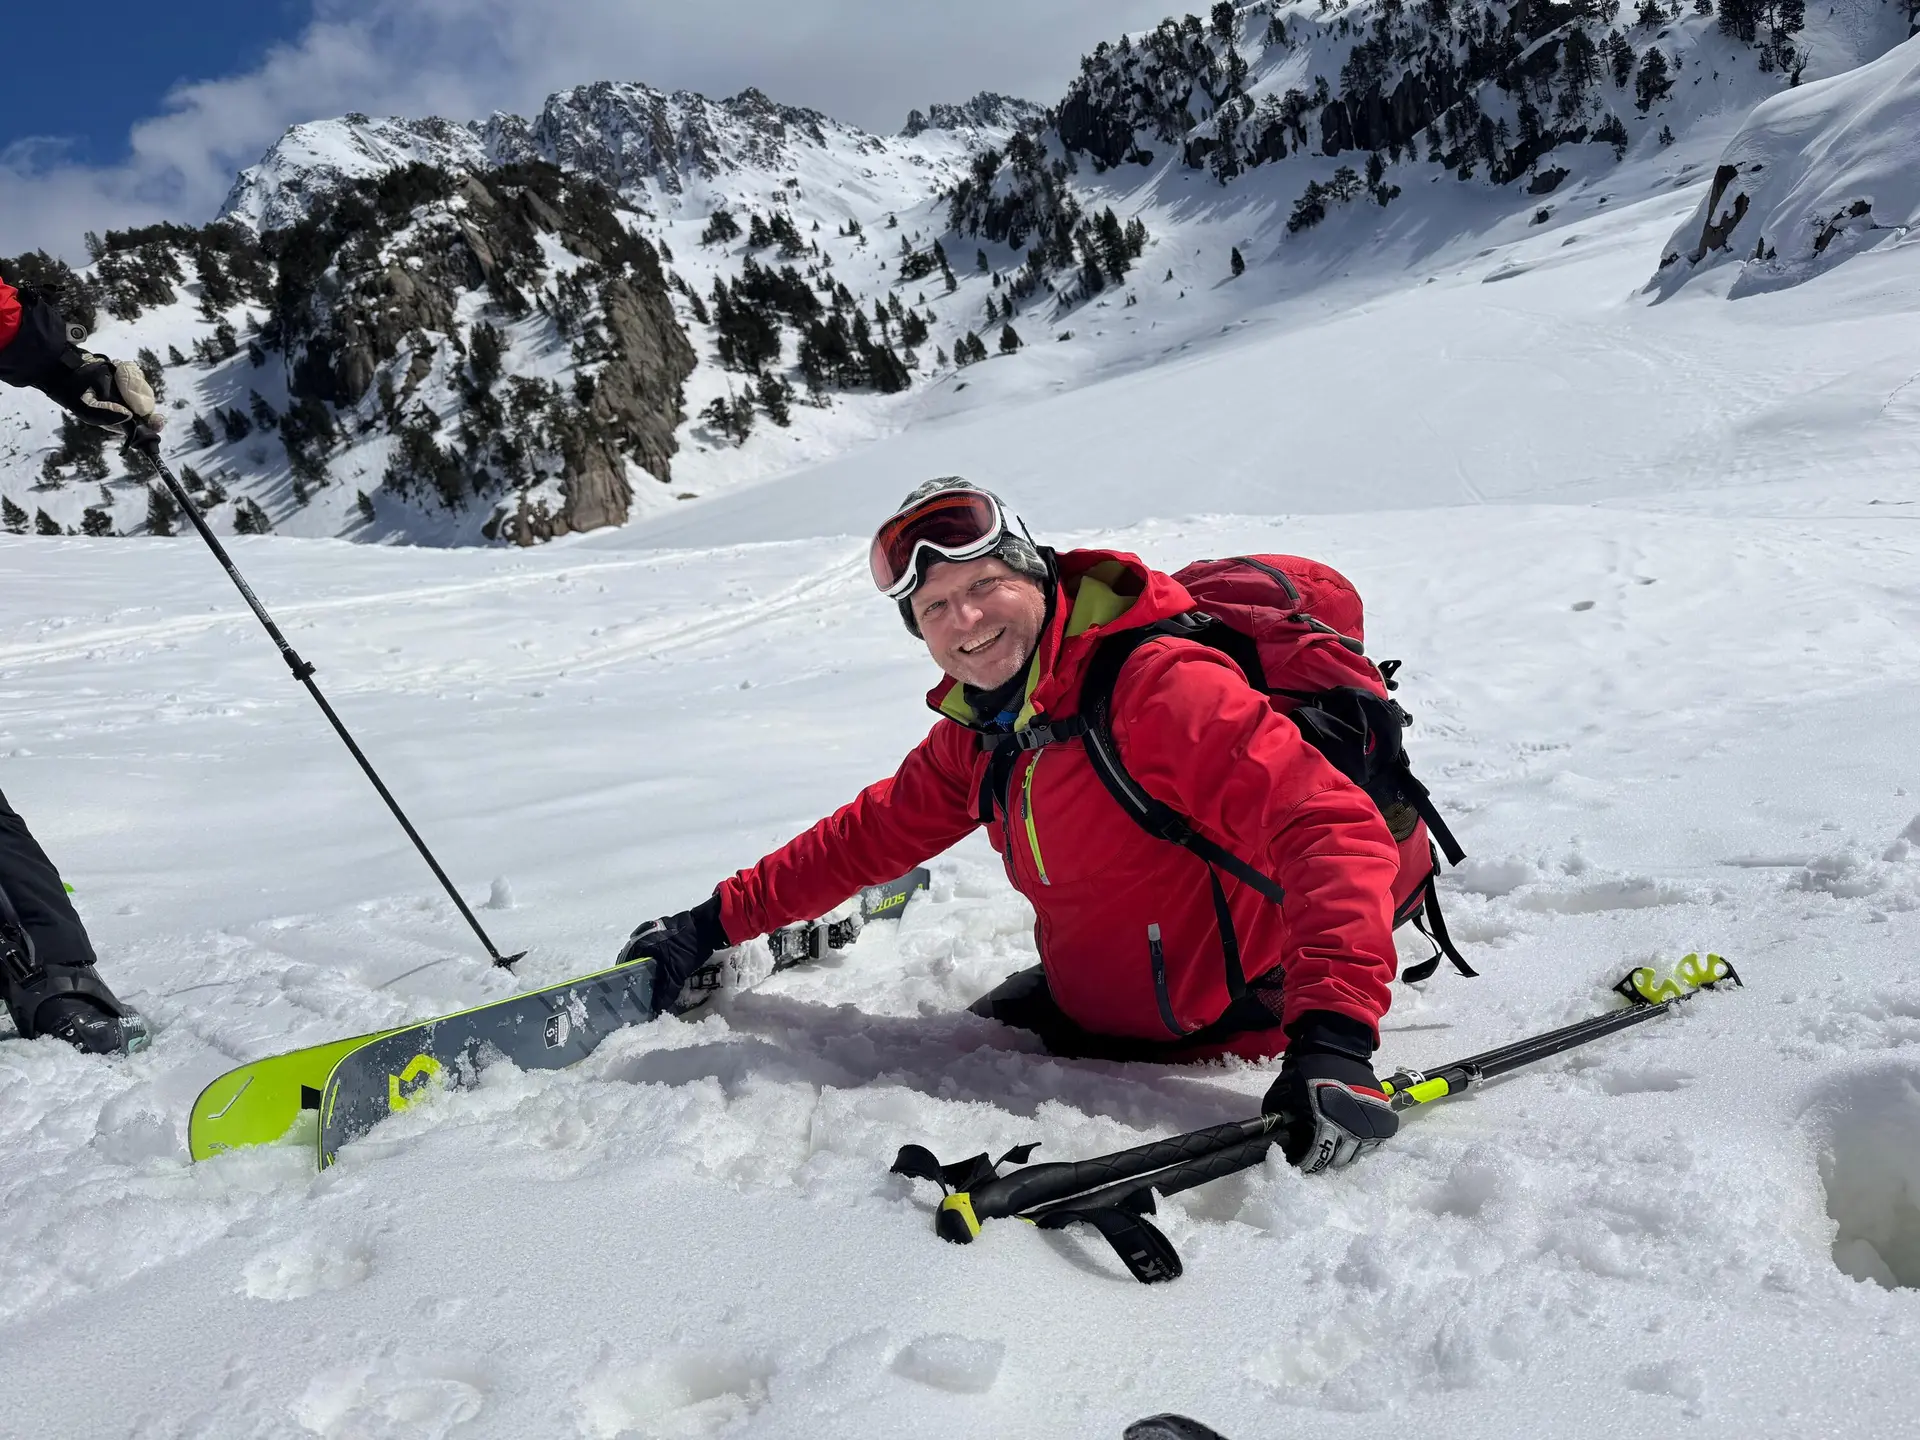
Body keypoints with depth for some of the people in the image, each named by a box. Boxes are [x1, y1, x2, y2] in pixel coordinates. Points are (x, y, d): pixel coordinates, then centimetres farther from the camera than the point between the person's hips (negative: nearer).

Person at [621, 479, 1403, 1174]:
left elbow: (1334, 827, -36)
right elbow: (870, 834, 12)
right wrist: (713, 924, 11)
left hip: (1219, 1043, -7)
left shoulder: (1158, 685, -27)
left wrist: (1332, 1036, -47)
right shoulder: (978, 730, 0)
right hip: (1083, 1014, 8)